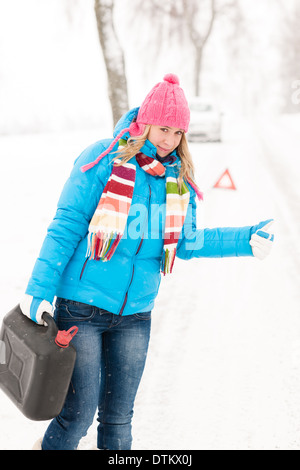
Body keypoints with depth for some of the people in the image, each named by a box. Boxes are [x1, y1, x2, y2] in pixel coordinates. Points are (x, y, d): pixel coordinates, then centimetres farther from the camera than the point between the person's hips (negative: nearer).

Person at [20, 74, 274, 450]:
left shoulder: (178, 177, 4)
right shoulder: (103, 160, -10)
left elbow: (186, 242, 10)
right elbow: (66, 227, -8)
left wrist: (245, 240, 2)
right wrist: (39, 291, -11)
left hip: (135, 313, 4)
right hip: (82, 306, -4)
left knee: (118, 416, 13)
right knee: (79, 412, -1)